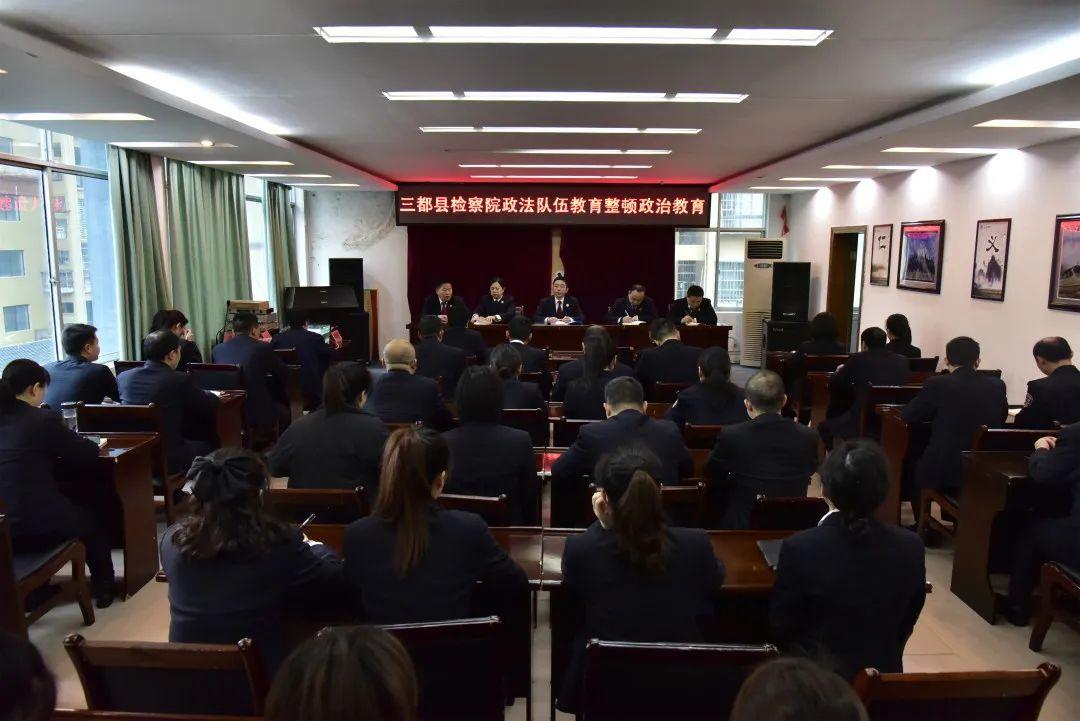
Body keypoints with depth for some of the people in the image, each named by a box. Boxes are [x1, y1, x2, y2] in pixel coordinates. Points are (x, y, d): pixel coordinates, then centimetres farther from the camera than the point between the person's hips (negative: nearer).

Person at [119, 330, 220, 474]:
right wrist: (201, 393, 17)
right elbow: (212, 405, -5)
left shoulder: (124, 377, -2)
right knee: (208, 445, 21)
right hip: (169, 461, -6)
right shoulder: (180, 380, -16)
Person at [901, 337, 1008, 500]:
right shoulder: (997, 386, -1)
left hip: (941, 471, -4)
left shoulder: (937, 384, -12)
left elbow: (906, 415, -3)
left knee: (912, 468, 27)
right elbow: (1002, 418, 16)